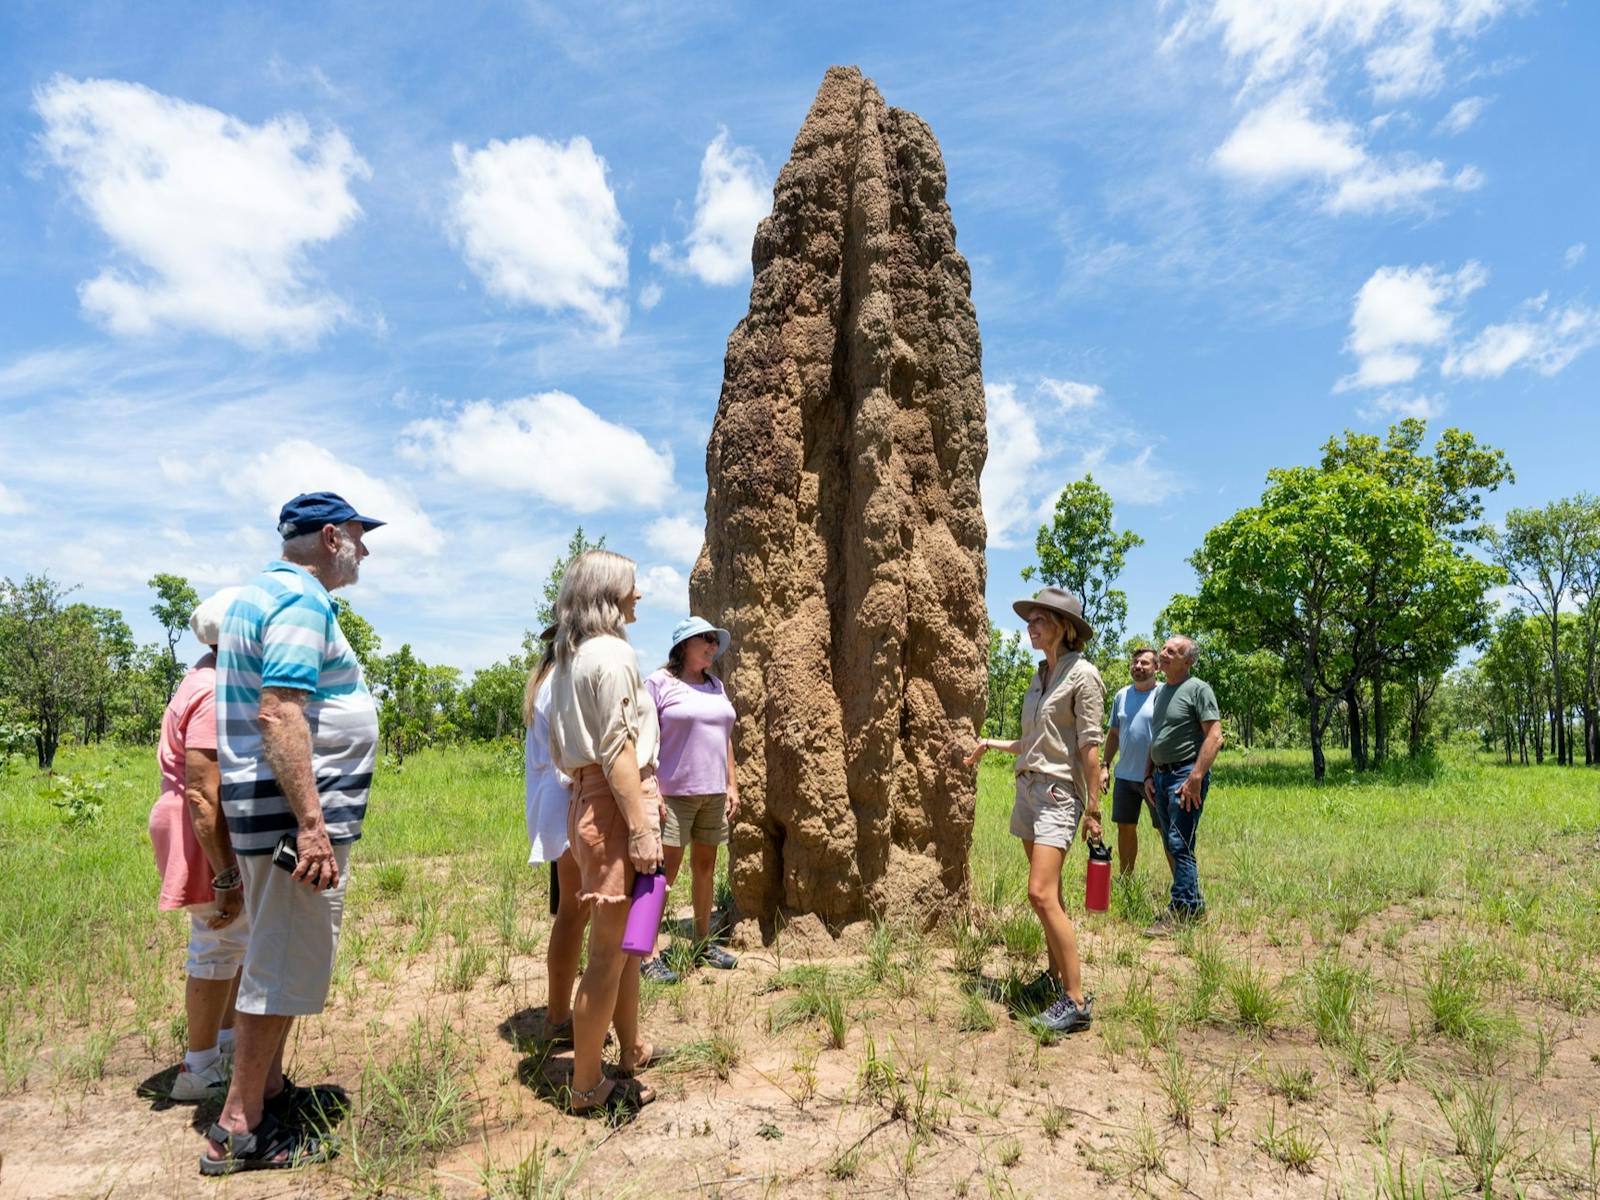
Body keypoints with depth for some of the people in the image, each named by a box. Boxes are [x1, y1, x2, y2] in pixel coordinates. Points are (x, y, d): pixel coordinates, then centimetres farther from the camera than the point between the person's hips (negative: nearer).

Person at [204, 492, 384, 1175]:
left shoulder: (259, 595, 16)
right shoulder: (302, 603, -16)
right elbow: (280, 715, -26)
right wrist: (311, 824, -28)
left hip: (262, 810, 11)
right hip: (296, 811, -11)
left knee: (274, 958, 20)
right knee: (287, 967, 0)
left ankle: (268, 1089, 33)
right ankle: (240, 1129, 11)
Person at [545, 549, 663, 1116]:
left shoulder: (568, 659, 16)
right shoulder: (613, 652, -12)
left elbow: (561, 750, 18)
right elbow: (618, 747, -19)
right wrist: (642, 828, -20)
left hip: (587, 801, 10)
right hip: (618, 804, -10)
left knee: (624, 941, 21)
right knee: (610, 949, 0)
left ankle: (632, 1050, 35)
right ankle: (587, 1086, 11)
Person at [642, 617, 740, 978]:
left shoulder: (716, 685, 13)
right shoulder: (659, 683, -6)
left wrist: (732, 786, 12)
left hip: (713, 793, 7)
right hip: (674, 793, -6)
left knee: (705, 867, 13)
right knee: (666, 870, -7)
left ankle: (703, 944, 26)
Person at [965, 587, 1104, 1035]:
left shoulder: (1082, 675, -9)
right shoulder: (1041, 676, 14)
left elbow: (1090, 746, -12)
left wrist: (1093, 808, -13)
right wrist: (993, 744, 24)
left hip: (1059, 792, -8)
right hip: (1028, 787, 8)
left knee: (1042, 894, -16)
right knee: (1048, 894, 13)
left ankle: (1076, 1001, -10)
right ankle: (1056, 977, 23)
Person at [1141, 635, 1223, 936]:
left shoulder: (1198, 689, -8)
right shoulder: (1161, 692, 17)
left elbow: (1214, 737, -15)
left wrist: (1195, 779, -20)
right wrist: (1148, 776, 15)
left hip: (1186, 775, -8)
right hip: (1161, 775, 8)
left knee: (1180, 846, -8)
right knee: (1171, 846, 12)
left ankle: (1180, 910, -2)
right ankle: (1193, 905, 22)